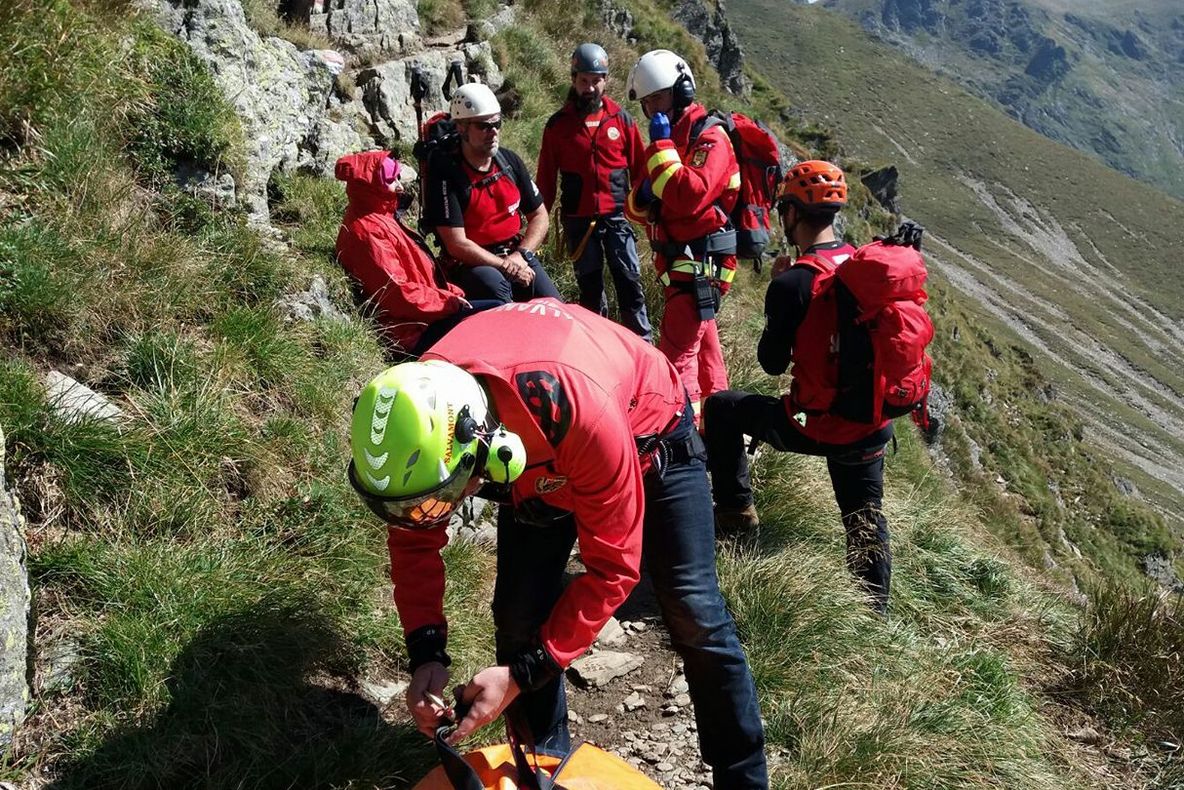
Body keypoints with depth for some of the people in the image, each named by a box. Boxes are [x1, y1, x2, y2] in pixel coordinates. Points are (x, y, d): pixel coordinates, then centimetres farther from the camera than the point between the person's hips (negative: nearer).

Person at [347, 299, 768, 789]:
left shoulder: (578, 412, -47)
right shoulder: (422, 408, -31)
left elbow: (613, 568, -33)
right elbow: (414, 541, -13)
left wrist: (524, 672, -32)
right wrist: (426, 652, -25)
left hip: (646, 433, -4)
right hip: (539, 460, 4)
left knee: (694, 616, -7)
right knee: (519, 619, -5)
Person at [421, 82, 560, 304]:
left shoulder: (509, 160, 6)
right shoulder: (445, 173, -12)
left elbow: (539, 216, 11)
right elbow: (457, 245, -15)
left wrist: (520, 255, -6)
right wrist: (506, 265, -15)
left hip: (517, 256, 5)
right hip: (471, 265, -4)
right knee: (494, 284, -36)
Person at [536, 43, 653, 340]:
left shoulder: (620, 118, 4)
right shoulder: (558, 124, 4)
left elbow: (639, 168, 7)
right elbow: (546, 177, 8)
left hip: (616, 216, -1)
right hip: (578, 220, 1)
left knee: (629, 282, -5)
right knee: (590, 288, 9)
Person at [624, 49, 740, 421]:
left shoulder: (709, 138, -13)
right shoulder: (670, 139, 16)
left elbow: (690, 197, -30)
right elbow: (637, 208, 15)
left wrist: (662, 146, -23)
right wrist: (642, 197, -9)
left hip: (699, 263, -10)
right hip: (676, 261, 10)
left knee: (676, 355, -14)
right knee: (702, 345, 19)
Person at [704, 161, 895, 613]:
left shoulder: (792, 283, -19)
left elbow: (773, 363, -9)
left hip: (815, 426, -6)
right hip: (872, 426, 6)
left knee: (721, 407, 17)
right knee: (866, 518, 24)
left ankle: (735, 511, 24)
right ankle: (875, 610, 31)